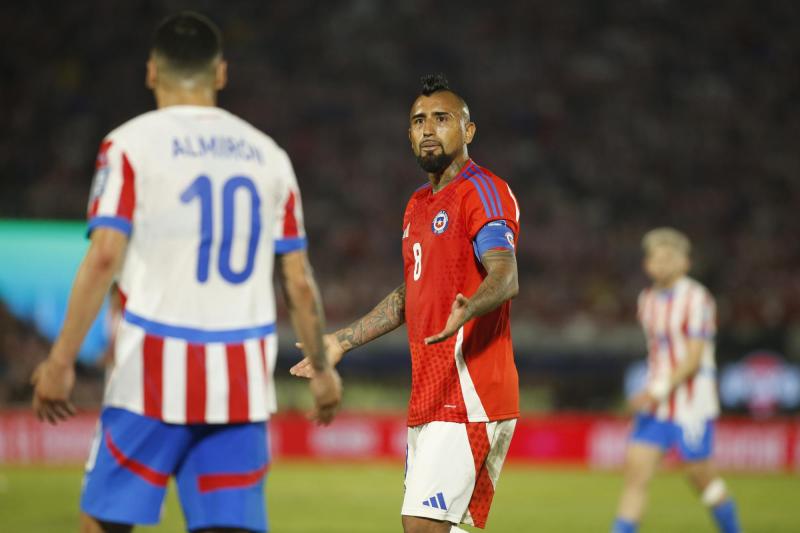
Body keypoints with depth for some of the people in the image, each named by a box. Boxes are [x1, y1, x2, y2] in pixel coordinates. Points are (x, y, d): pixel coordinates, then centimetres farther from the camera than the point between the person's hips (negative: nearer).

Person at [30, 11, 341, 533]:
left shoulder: (130, 144, -1)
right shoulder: (268, 155, 10)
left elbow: (104, 258, -11)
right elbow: (300, 282, 10)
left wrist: (61, 361, -9)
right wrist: (322, 370, 21)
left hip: (155, 374, -3)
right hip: (243, 382, 3)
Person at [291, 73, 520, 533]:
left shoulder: (483, 192, -8)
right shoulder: (418, 206, 21)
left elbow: (505, 277, -24)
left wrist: (468, 308, -45)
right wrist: (343, 341, 31)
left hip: (469, 397, -9)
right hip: (429, 398, 9)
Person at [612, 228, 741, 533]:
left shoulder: (697, 299, -11)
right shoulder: (647, 300, 10)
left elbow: (694, 358, -17)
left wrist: (659, 392, -25)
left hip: (692, 403, -6)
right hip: (655, 405, 6)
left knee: (701, 476, 4)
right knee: (635, 473, -6)